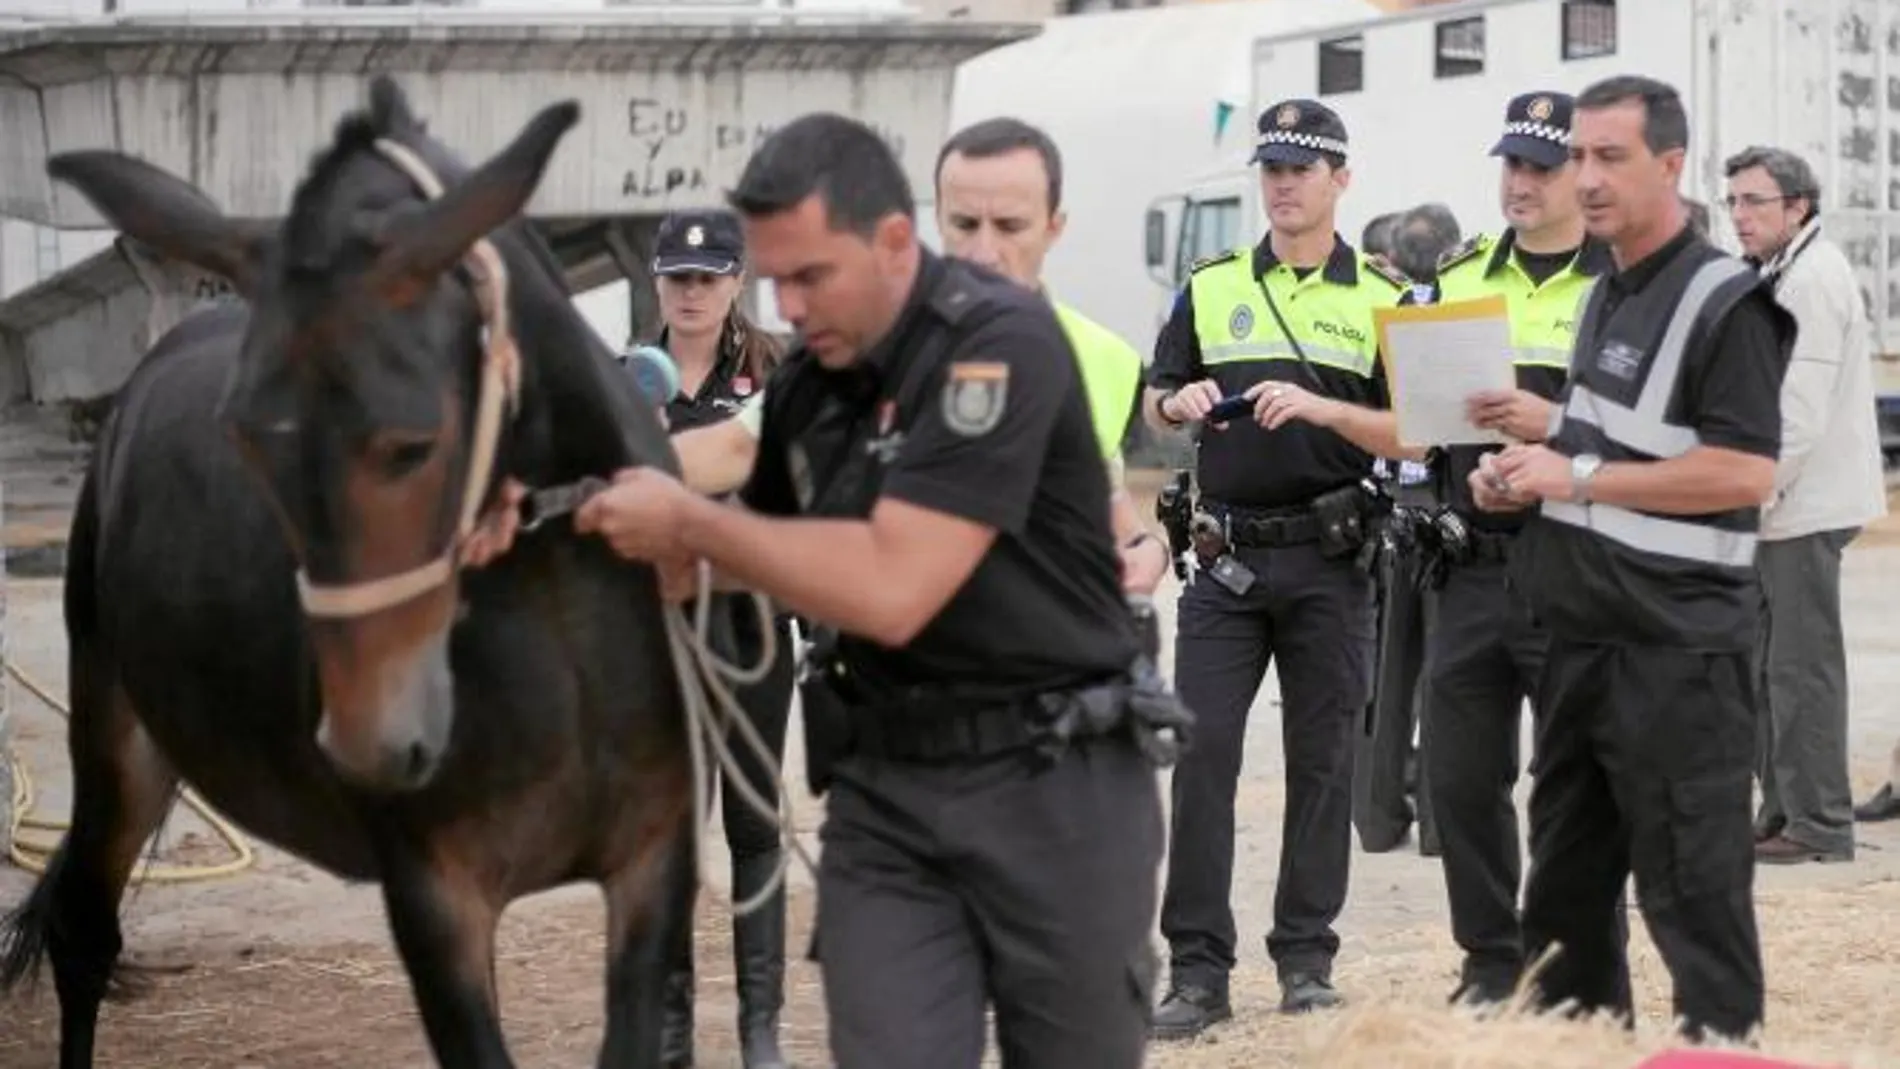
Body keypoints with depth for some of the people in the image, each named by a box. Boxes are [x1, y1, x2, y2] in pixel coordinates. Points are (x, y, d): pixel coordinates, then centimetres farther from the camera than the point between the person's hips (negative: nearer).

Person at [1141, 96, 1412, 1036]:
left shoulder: (1381, 298, 5)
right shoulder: (1210, 286, 11)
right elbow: (1153, 404, 14)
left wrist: (1313, 403, -16)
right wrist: (1178, 402, -9)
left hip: (1329, 560, -1)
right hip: (1227, 558, 1)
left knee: (1321, 762, 4)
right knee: (1201, 755, -6)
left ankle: (1306, 959, 14)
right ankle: (1197, 970, -3)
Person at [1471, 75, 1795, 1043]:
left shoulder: (1725, 302, -13)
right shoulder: (1605, 296, 16)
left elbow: (1746, 473, -22)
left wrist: (1579, 478, -18)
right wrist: (1529, 475, 7)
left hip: (1676, 646, -9)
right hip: (1584, 637, 9)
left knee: (1692, 885, -5)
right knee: (1565, 879, 16)